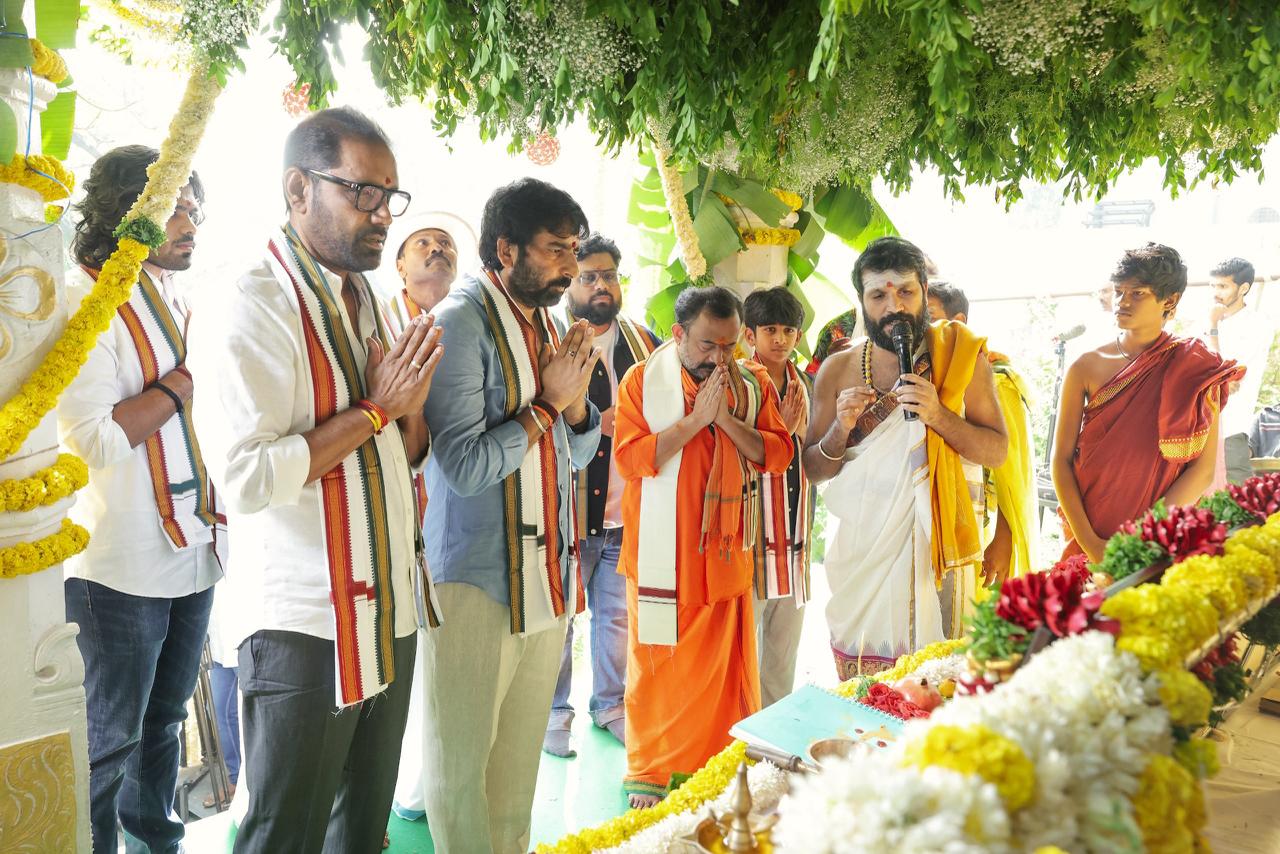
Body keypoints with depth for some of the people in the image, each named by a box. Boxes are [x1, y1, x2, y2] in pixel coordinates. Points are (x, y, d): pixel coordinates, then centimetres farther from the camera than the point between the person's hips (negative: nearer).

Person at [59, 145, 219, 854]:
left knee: (164, 722, 22)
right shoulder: (84, 303, -14)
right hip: (121, 568, -8)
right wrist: (182, 382, -16)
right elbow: (90, 439, -24)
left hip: (191, 550, 8)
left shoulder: (172, 298, 13)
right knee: (109, 742, 7)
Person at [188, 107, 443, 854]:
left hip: (391, 614, 8)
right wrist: (375, 407, -17)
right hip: (306, 626, -7)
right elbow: (245, 478, -24)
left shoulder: (368, 303, 13)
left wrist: (411, 406, -4)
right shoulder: (250, 309, -14)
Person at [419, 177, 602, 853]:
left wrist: (577, 395, -2)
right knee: (463, 761, 5)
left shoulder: (545, 323, 12)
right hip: (476, 579, -7)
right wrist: (549, 402, -13)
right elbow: (466, 466, -21)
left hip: (547, 574, 7)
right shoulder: (460, 323, -12)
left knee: (521, 754, 15)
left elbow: (578, 453, 17)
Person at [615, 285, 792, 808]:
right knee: (657, 664, 5)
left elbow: (778, 454, -2)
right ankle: (647, 770, 19)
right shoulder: (643, 380, -4)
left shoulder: (753, 383, 5)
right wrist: (695, 418, -18)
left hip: (725, 551, 3)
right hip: (661, 553, -2)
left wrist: (725, 418, -16)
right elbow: (629, 458, -14)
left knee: (726, 663, 7)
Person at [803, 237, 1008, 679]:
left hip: (933, 542, -1)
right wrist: (841, 430, -12)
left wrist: (938, 415, -17)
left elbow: (996, 450, -1)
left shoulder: (960, 354, 0)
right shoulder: (837, 370, 3)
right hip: (857, 547, 2)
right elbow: (813, 470, 8)